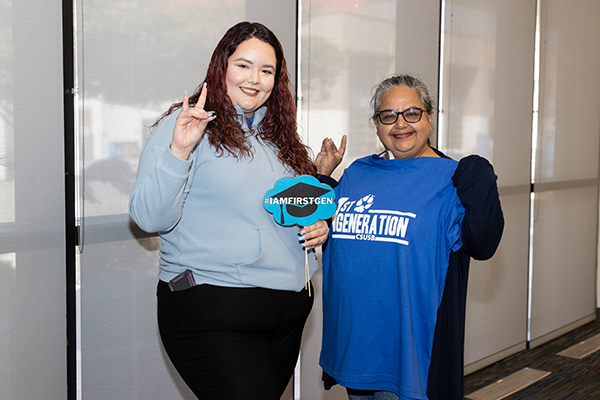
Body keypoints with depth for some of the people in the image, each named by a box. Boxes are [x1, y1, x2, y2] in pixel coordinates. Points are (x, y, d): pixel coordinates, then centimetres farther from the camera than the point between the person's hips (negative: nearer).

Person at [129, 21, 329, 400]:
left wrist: (318, 227, 6)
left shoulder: (280, 137, 15)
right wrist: (178, 151, -25)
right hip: (212, 310, -6)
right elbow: (150, 218, -13)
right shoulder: (186, 125, -5)